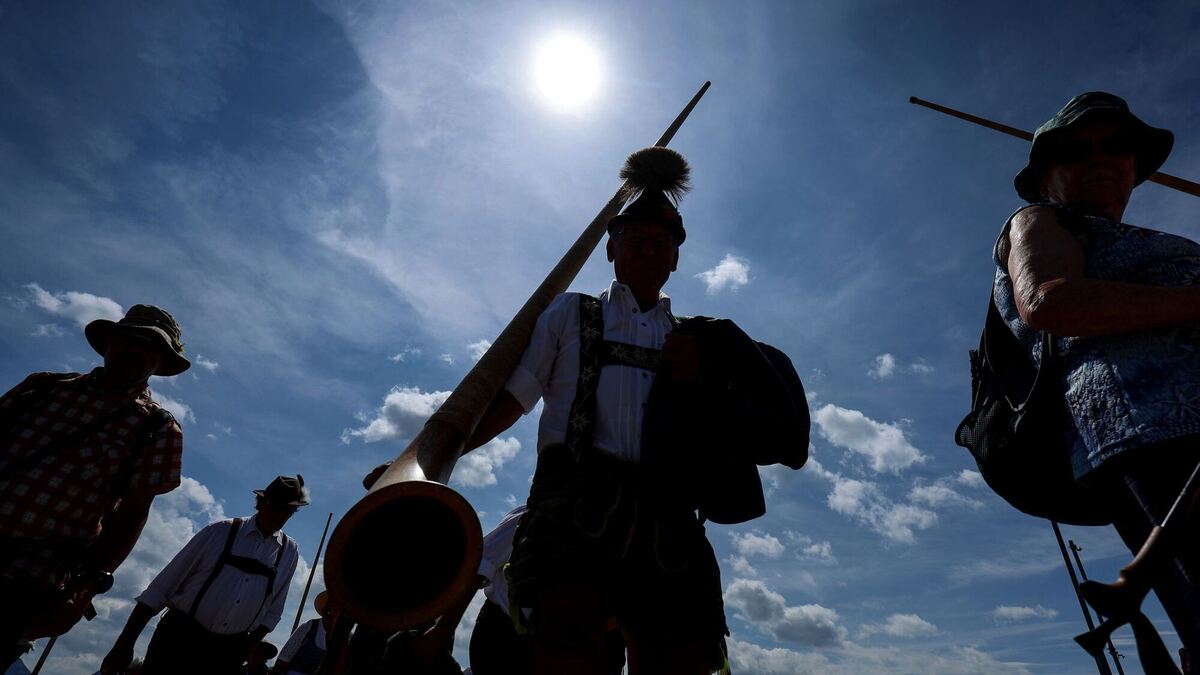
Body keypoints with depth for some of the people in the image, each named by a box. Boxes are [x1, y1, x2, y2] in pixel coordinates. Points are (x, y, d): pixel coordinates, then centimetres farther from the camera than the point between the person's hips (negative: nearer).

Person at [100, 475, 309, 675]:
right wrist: (125, 643, -5)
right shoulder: (221, 531, -5)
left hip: (228, 651, 2)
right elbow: (163, 585, -3)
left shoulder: (289, 552, 1)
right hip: (180, 636, -2)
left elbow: (273, 611, 10)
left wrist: (250, 646, 0)